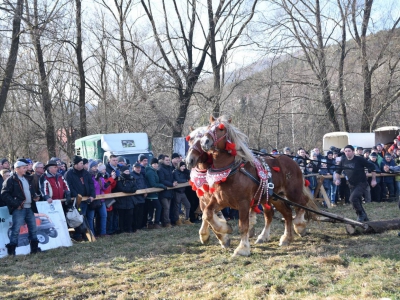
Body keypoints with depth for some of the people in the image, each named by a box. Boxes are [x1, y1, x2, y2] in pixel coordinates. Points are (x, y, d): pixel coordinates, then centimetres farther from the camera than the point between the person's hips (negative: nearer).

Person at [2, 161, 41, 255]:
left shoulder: (26, 179, 18)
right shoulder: (11, 180, -7)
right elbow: (4, 194, -14)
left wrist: (34, 197, 8)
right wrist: (16, 204, -18)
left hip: (29, 208, 8)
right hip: (19, 209, -8)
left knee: (33, 228, 11)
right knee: (16, 229, -7)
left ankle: (34, 247, 20)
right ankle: (11, 250, 0)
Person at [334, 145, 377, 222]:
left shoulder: (359, 160, -16)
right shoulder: (343, 160, 0)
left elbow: (371, 167, -11)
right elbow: (338, 171, 13)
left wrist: (374, 180, -11)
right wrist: (337, 179, -5)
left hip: (361, 183, -7)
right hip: (352, 185, 7)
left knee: (353, 198, -25)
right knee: (357, 202, 11)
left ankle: (361, 214, -7)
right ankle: (364, 218, 28)